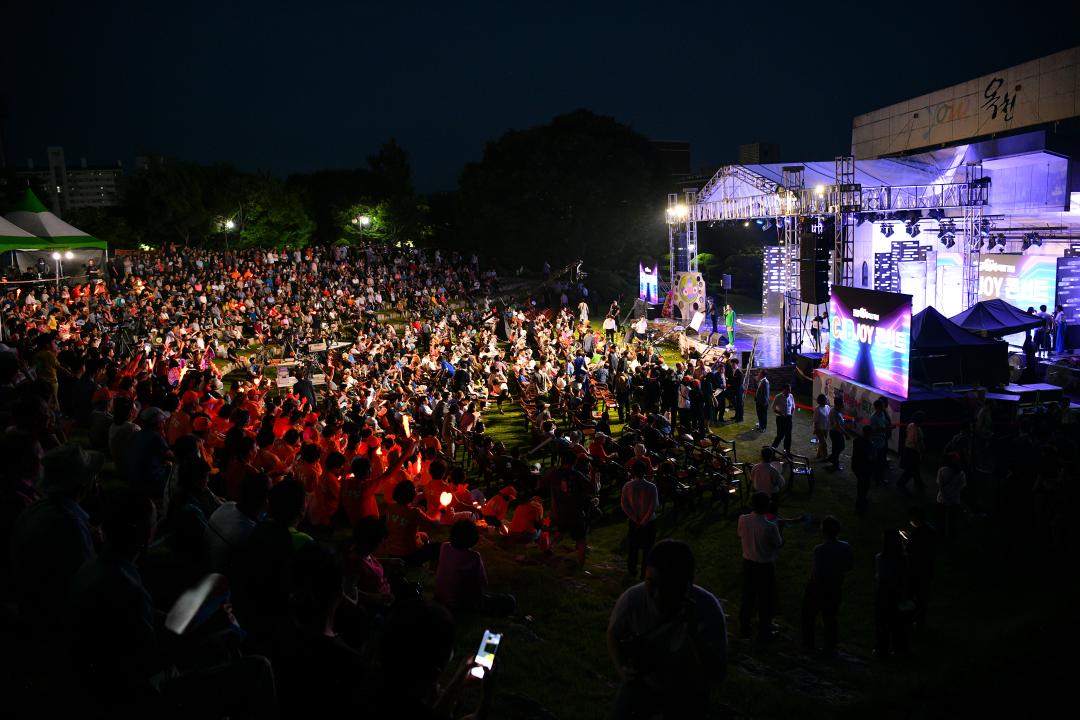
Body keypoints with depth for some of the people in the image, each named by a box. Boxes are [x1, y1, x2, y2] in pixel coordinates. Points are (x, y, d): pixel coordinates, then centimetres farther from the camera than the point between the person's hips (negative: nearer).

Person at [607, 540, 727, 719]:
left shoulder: (708, 609, -31)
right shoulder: (632, 599, -27)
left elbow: (717, 676, -30)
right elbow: (613, 635, -5)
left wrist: (693, 631, -42)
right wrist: (622, 668, -22)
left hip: (687, 695, -1)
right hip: (643, 682, 1)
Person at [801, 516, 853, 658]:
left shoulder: (820, 550, -28)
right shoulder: (846, 548, -12)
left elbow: (816, 574, -27)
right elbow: (848, 568, 1)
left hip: (817, 588, -4)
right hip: (835, 589, 4)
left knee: (809, 616, 17)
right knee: (831, 618, 18)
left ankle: (809, 645, 26)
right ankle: (830, 649, 23)